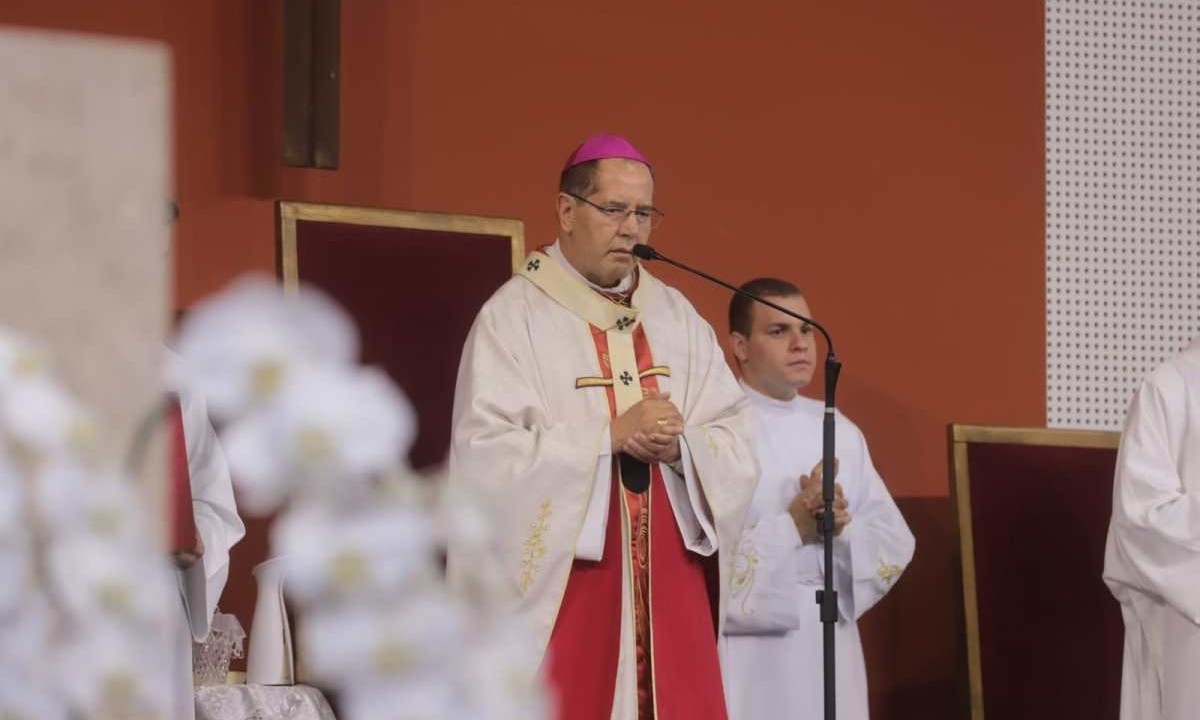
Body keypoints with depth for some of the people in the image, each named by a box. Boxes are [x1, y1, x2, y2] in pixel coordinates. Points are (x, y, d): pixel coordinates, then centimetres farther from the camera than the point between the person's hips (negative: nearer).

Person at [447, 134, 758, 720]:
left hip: (667, 586, 5)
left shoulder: (677, 317, 13)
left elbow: (737, 446, 7)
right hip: (560, 585, -5)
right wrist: (611, 437, -17)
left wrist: (680, 447, -14)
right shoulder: (513, 318, -3)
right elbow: (489, 456, -14)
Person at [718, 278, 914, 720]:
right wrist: (792, 526, -18)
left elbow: (896, 543, 9)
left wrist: (842, 529, -10)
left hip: (830, 646, 6)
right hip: (750, 651, -6)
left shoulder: (839, 432, 12)